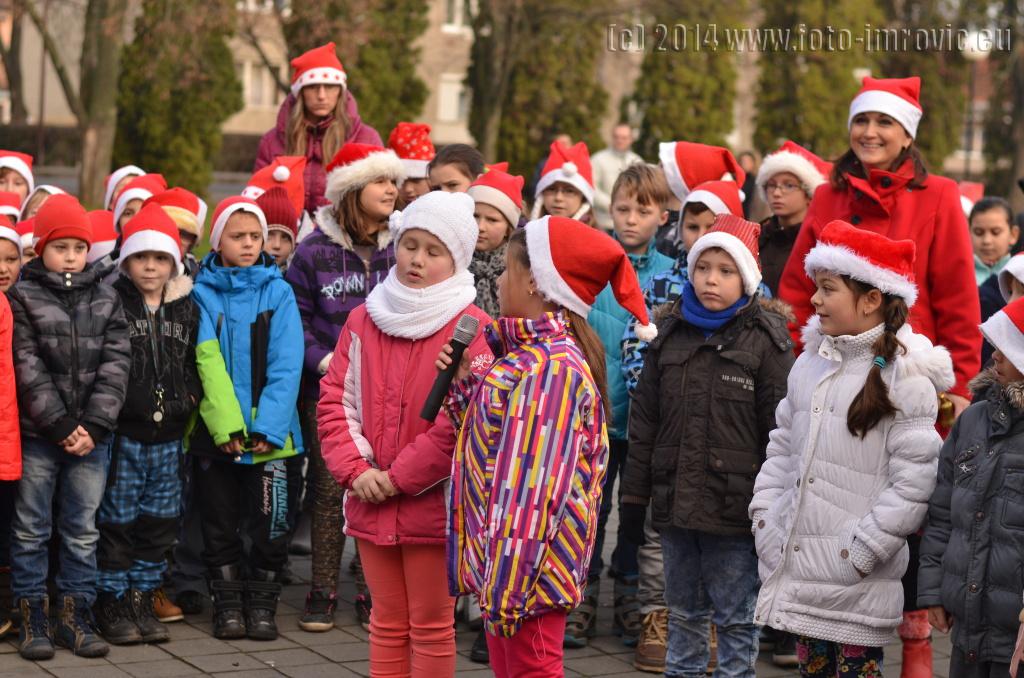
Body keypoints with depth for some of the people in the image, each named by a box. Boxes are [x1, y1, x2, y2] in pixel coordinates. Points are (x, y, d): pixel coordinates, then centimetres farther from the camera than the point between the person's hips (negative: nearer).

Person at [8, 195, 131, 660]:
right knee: (31, 530, 4)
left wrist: (93, 425, -11)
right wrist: (60, 425, -14)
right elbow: (28, 368, -8)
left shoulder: (106, 300, 7)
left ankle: (76, 616, 16)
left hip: (91, 436, 2)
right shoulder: (23, 298, -2)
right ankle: (32, 617, 12)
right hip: (36, 434, -2)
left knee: (83, 530, 8)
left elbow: (115, 365, 0)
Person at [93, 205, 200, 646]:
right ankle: (113, 604, 10)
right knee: (116, 521, 1)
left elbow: (196, 361, 18)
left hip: (168, 435, 5)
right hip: (121, 432, -5)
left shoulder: (187, 308, 10)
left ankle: (143, 601, 21)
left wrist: (189, 396, 2)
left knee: (158, 523, 10)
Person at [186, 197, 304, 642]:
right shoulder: (202, 292, 1)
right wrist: (226, 425, -18)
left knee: (269, 525, 2)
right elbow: (208, 361, -8)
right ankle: (227, 606, 19)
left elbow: (286, 365, -6)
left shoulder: (278, 292, 1)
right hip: (214, 431, 0)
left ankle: (262, 606, 16)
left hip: (267, 432, 0)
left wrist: (268, 426, -16)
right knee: (220, 525, 8)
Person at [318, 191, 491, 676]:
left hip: (435, 503, -4)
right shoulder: (364, 321, 8)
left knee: (431, 628, 4)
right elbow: (334, 401, 7)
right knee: (387, 624, 13)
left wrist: (400, 477, -13)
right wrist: (356, 470, -7)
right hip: (371, 503, 5)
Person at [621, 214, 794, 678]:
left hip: (735, 506, -5)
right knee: (683, 613, 17)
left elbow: (780, 431, -8)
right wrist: (635, 493, 9)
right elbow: (644, 421, 12)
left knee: (735, 620, 4)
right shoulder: (671, 333, 8)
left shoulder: (766, 339, -6)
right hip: (675, 501, 5)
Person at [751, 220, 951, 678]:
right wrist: (765, 516, 8)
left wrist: (862, 551, -15)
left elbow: (913, 483, -14)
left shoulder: (905, 378, -10)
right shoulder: (810, 364, 11)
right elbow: (782, 447, 18)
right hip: (798, 564, 6)